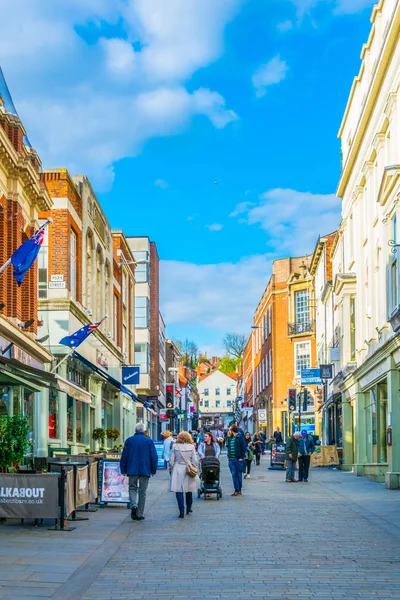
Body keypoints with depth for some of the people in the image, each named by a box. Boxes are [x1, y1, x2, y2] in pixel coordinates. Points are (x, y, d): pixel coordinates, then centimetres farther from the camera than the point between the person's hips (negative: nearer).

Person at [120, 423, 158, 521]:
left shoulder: (129, 440, 1)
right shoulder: (149, 441, -1)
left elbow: (124, 456, 2)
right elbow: (154, 457, -2)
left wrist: (123, 470, 9)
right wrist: (153, 470, 6)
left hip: (132, 470, 0)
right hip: (145, 470, 0)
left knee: (132, 488, 13)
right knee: (142, 492, 7)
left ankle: (133, 504, -15)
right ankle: (139, 514, 7)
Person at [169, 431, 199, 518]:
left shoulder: (175, 446, -3)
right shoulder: (191, 447, -2)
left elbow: (171, 461, -2)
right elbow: (195, 461, -2)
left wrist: (172, 467, 12)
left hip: (177, 470, -2)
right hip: (188, 471, 2)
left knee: (179, 491, -1)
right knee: (189, 490, 17)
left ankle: (182, 511, -8)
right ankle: (188, 508, 29)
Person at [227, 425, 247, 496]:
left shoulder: (240, 437, -5)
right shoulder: (230, 438, 14)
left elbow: (244, 448, -8)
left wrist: (241, 457, -13)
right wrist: (228, 456, 10)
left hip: (238, 460, -5)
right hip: (231, 460, 5)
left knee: (239, 475, 4)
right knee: (234, 475, 0)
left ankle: (239, 490, 13)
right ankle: (236, 490, 2)